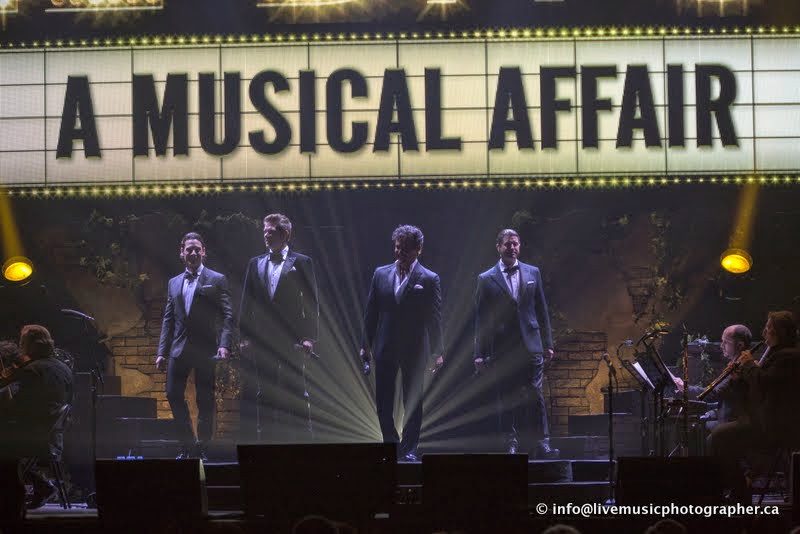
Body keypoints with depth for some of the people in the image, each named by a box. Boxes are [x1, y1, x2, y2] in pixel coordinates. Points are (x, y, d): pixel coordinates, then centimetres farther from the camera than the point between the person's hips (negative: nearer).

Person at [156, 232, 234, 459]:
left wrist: (224, 345, -17)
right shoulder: (174, 283, 16)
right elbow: (168, 319, 15)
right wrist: (162, 351, 6)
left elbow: (227, 315, -4)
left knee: (205, 401, 0)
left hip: (205, 350, -4)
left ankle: (201, 447, 13)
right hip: (179, 348, 4)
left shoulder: (217, 280, 3)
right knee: (173, 395, -1)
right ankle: (187, 444, 11)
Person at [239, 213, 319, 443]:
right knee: (264, 394, 4)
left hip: (292, 340, -4)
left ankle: (304, 439, -3)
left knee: (297, 394, -5)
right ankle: (271, 439, 9)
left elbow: (311, 302, -1)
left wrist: (310, 337, -9)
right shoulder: (255, 263, 13)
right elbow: (246, 302, 13)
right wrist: (245, 336, 4)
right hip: (262, 340, 4)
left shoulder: (301, 262, 2)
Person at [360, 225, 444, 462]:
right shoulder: (381, 274, 6)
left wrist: (437, 352, -6)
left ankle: (409, 449, 14)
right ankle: (391, 444, 19)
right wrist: (366, 344, 6)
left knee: (413, 402, 5)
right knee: (383, 400, 4)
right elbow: (371, 312, 9)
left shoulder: (429, 280, -3)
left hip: (414, 350, -3)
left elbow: (434, 318, -3)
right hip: (385, 348, 3)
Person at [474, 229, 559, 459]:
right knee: (506, 401, 3)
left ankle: (540, 444, -7)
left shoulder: (532, 273, 11)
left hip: (530, 346, 1)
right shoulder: (487, 280, 5)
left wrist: (547, 344, 10)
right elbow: (480, 319, 4)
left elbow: (541, 310, 14)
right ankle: (511, 445, 9)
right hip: (502, 350, -1)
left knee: (535, 396, -7)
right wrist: (480, 354, 0)